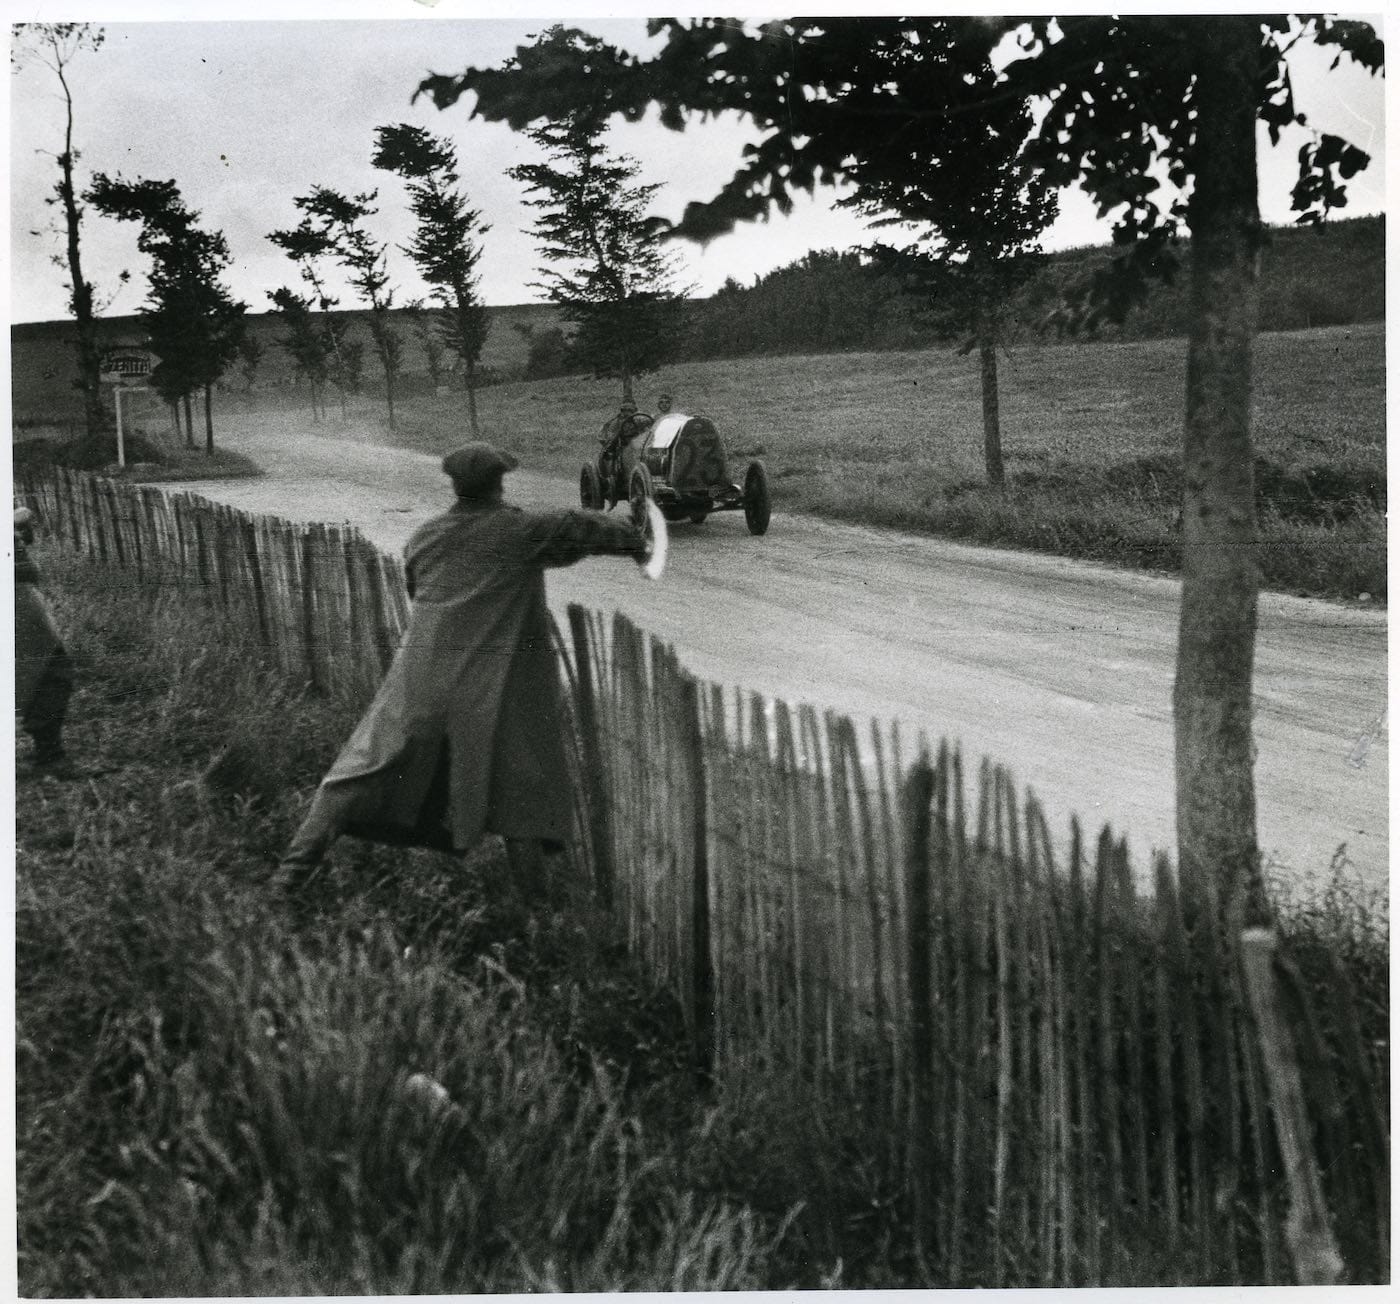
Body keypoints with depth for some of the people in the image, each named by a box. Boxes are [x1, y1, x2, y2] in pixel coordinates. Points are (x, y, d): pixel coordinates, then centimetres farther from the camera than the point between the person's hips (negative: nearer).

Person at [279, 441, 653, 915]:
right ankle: (526, 894, 12)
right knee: (520, 787, 9)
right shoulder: (521, 532, -3)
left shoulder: (424, 538, 9)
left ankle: (301, 860, 9)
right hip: (495, 689, -3)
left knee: (368, 767, 10)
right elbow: (582, 529, 1)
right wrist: (636, 542, 17)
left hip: (421, 680, 3)